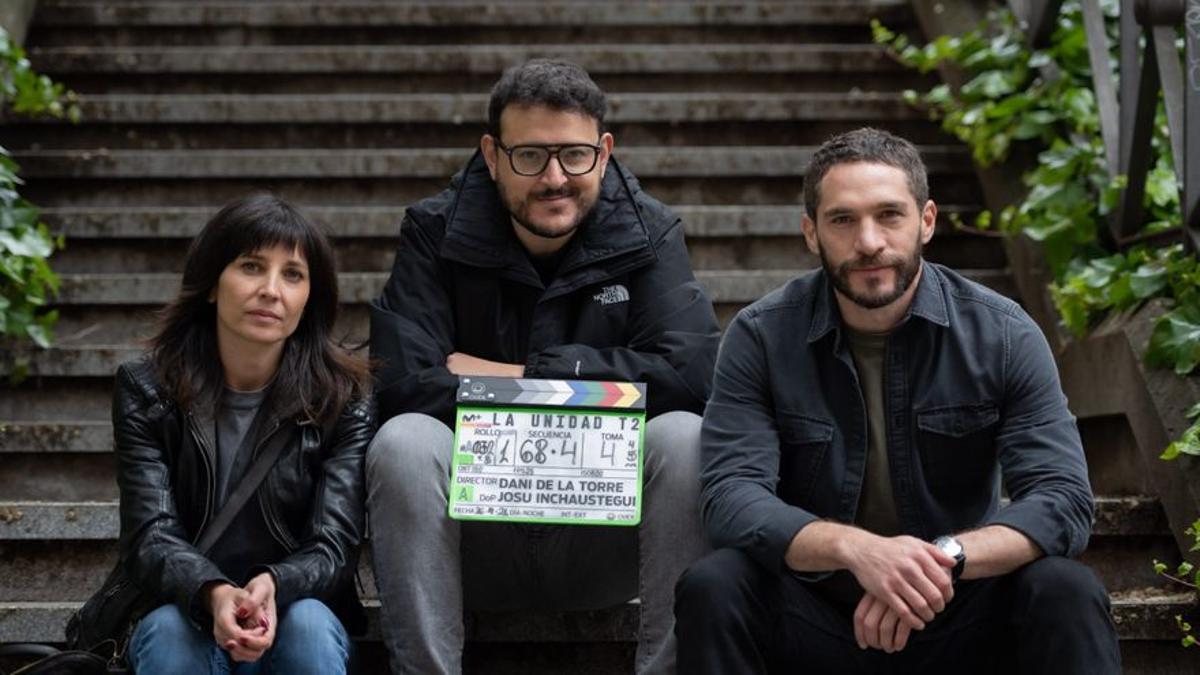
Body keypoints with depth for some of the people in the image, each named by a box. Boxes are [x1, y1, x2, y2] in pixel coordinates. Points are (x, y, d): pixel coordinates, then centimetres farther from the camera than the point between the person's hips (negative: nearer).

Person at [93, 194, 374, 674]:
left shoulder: (343, 400, -4)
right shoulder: (147, 392, -2)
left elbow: (334, 547, -12)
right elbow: (150, 540, -12)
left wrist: (273, 587, -37)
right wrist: (214, 595, -35)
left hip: (293, 613, 0)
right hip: (185, 612, 0)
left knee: (308, 625, -33)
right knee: (169, 631, -33)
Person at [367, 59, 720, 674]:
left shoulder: (649, 236, -1)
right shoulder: (435, 232, -3)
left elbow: (691, 374, -19)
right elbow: (401, 384, -18)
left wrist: (518, 375, -17)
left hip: (603, 544, 1)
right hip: (476, 548, 0)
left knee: (684, 437, -27)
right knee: (404, 442, -29)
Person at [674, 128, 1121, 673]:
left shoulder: (1003, 336, -5)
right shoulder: (759, 338, -6)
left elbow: (1063, 499, -14)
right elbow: (732, 498, -18)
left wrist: (945, 557, -34)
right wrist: (857, 549, -37)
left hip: (958, 617, 0)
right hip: (811, 618, 0)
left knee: (1066, 592, -28)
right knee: (711, 587, -29)